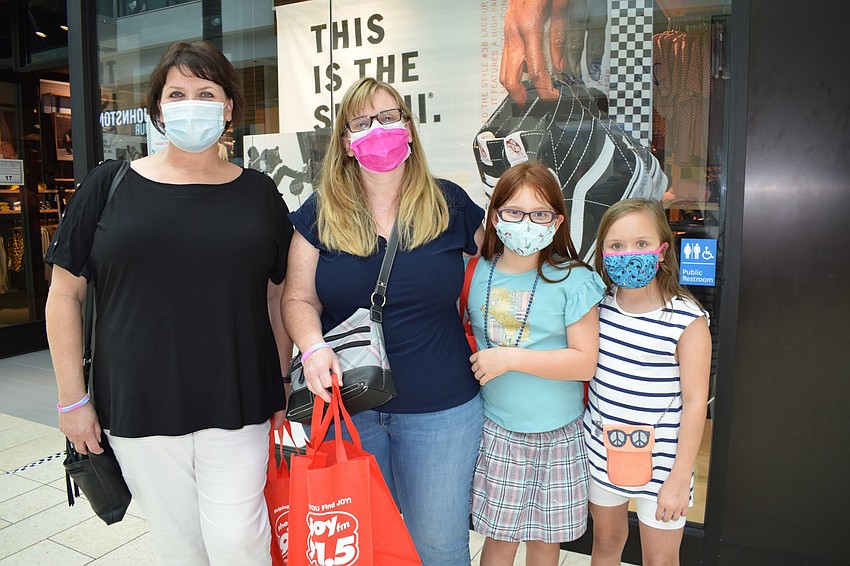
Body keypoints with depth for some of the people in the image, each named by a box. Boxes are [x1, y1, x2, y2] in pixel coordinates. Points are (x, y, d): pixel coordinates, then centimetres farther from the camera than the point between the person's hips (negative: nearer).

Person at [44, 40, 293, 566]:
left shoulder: (259, 193, 4)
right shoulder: (111, 186, 1)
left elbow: (278, 295, 8)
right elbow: (65, 293, 4)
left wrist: (280, 385, 7)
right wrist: (73, 397, 2)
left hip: (238, 405, 0)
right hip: (137, 408, 1)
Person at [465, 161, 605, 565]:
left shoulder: (572, 280, -11)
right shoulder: (477, 274, -1)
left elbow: (585, 361, -15)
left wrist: (510, 357, -20)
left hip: (557, 433, -1)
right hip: (497, 429, 2)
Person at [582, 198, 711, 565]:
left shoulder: (688, 321, -17)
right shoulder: (599, 304, -4)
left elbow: (695, 401, -14)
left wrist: (680, 479, -13)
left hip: (658, 462, -4)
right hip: (601, 450, 4)